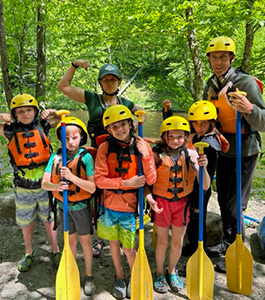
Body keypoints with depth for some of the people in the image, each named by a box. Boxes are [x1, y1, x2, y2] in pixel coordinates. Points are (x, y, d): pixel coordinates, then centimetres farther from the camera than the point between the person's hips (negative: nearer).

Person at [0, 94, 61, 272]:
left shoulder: (42, 125, -2)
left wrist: (52, 113, -18)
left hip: (45, 182, -1)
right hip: (23, 186, 1)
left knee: (49, 218, 14)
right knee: (26, 221, 16)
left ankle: (56, 251, 31)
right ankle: (29, 254, 37)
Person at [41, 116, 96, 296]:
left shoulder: (86, 156, -17)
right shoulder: (56, 157, -7)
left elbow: (92, 187, -23)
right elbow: (44, 183, -9)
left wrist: (72, 177, -36)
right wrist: (56, 186, -31)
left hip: (81, 206, -3)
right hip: (63, 206, 3)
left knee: (85, 241, 11)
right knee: (70, 240, 19)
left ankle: (89, 276, 30)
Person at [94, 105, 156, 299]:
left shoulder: (142, 146, -8)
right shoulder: (105, 148, -8)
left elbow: (150, 180, -12)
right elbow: (100, 180, -13)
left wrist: (145, 155, -24)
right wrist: (126, 183, -19)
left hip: (130, 206, -2)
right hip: (110, 205, 2)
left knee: (128, 248, 5)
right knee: (113, 242, 18)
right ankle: (119, 277, 43)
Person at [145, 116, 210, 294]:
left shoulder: (191, 155, -8)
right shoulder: (157, 155, -13)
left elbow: (205, 186, -10)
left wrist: (203, 168, -27)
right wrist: (149, 197, -24)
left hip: (182, 202, 2)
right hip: (161, 202, -2)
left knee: (178, 242, 14)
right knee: (163, 242, 12)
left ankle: (172, 271, 41)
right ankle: (160, 273, 37)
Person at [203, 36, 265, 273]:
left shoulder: (246, 82, -17)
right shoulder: (211, 86, 5)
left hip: (244, 153, -7)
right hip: (223, 151, 7)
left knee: (234, 206, -2)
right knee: (223, 201, 17)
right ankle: (227, 243, 38)